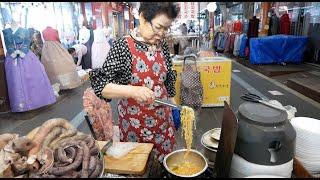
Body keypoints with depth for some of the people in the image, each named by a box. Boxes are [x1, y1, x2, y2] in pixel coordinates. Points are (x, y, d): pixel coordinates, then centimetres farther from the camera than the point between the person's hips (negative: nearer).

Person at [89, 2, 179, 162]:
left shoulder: (163, 47, 0)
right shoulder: (123, 46, -15)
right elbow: (100, 85, -20)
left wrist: (173, 106, 14)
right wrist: (133, 91, -34)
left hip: (163, 119, 5)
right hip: (134, 122, -4)